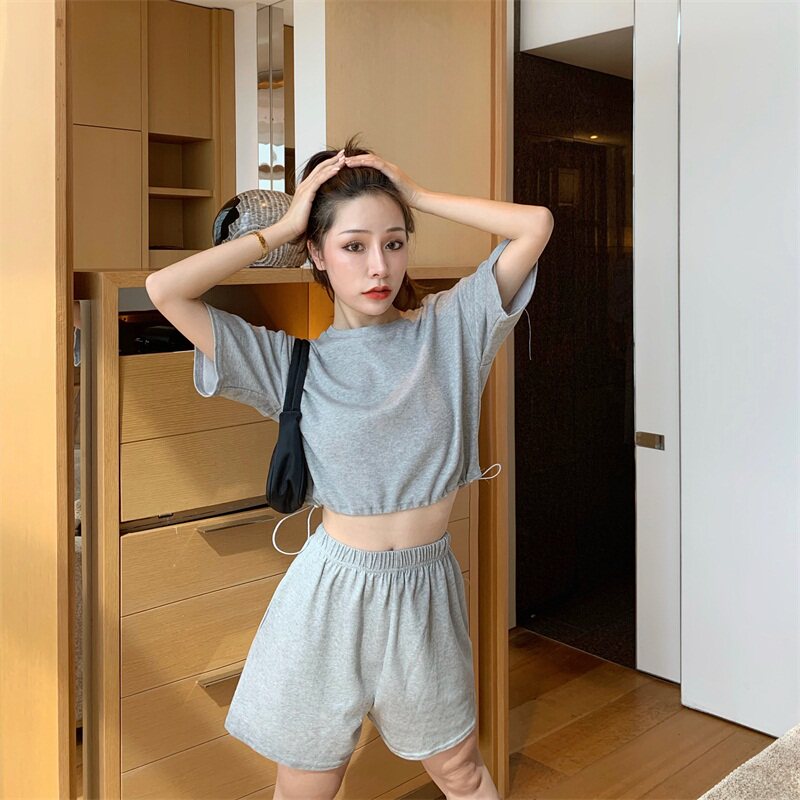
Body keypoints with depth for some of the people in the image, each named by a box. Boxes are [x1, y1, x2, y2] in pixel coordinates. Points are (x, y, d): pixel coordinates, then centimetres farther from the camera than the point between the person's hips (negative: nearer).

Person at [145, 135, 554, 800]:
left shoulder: (447, 326, -1)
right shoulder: (294, 361, -5)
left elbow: (536, 224, -7)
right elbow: (164, 290, -15)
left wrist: (416, 194, -6)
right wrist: (282, 227, -8)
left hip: (428, 589, 1)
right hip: (331, 594, -1)